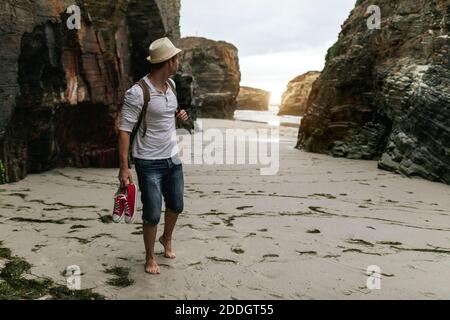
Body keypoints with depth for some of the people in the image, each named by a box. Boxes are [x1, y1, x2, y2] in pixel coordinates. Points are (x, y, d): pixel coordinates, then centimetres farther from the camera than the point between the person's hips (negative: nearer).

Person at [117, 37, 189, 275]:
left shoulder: (171, 84, 4)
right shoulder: (137, 93, -19)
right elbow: (124, 130, -18)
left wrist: (180, 115, 0)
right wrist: (124, 167, -22)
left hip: (173, 158, 7)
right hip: (149, 163, -7)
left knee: (176, 206, 19)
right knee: (152, 214, -1)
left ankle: (167, 239, 47)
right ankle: (150, 258, 22)